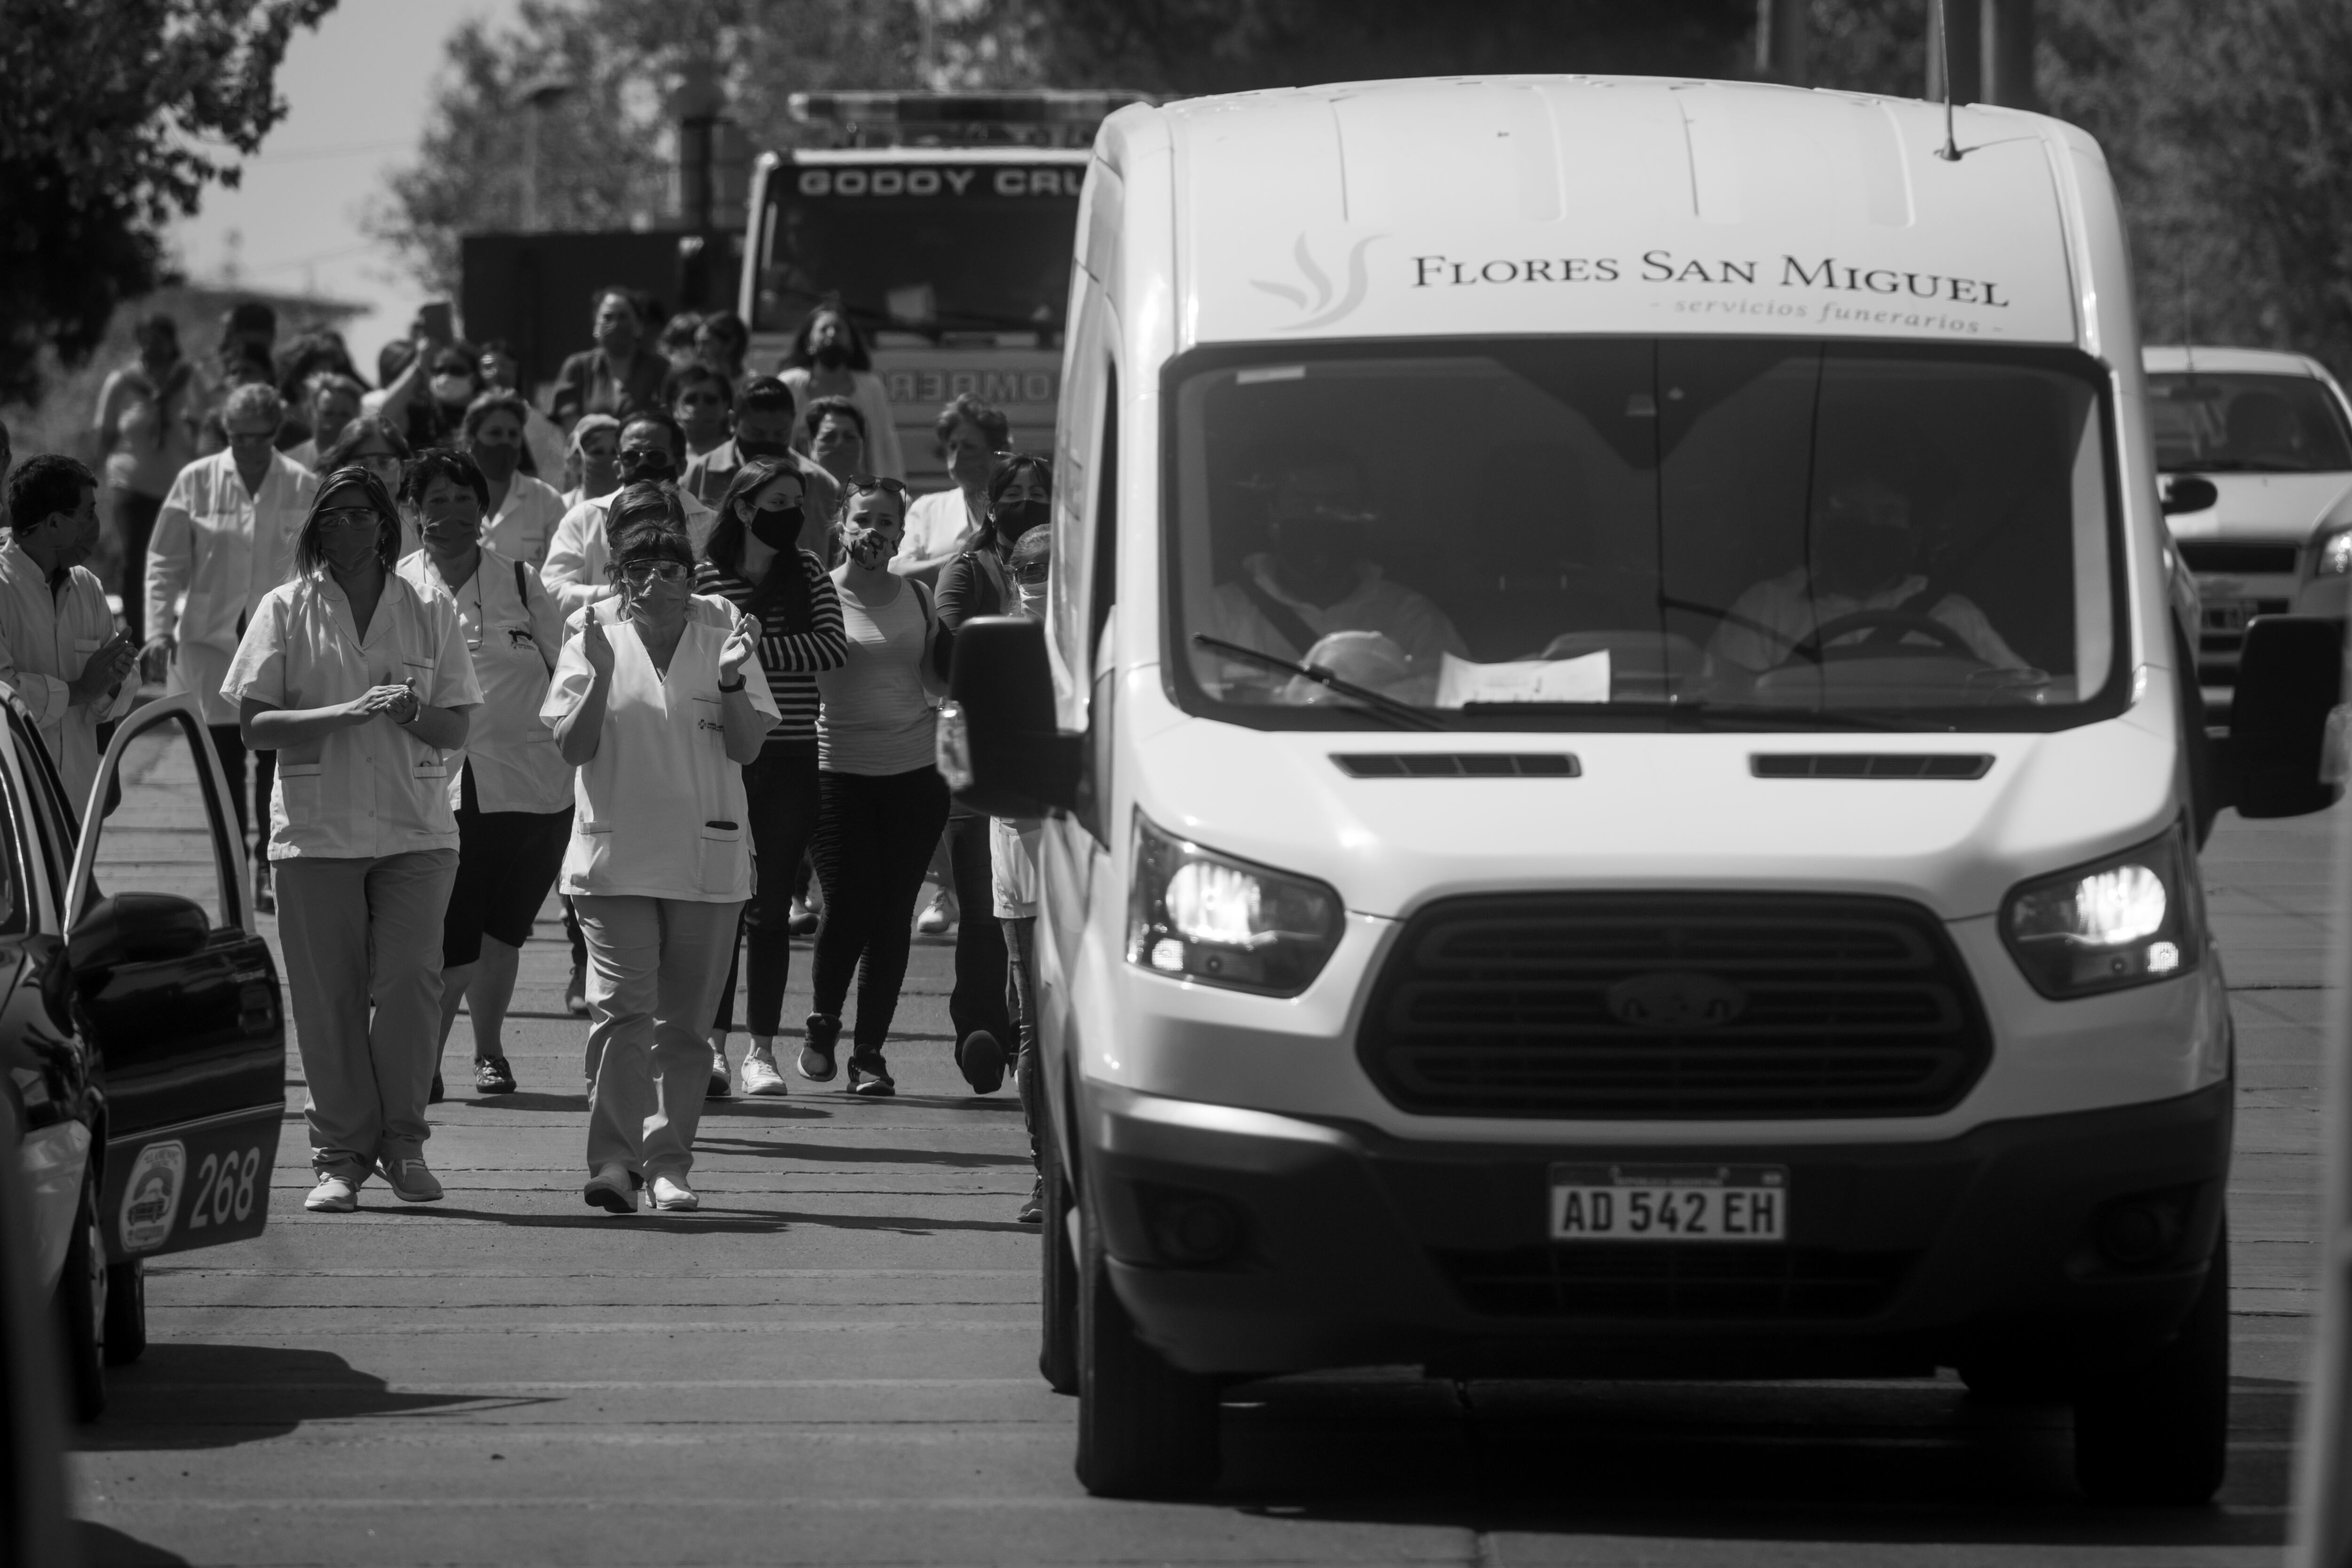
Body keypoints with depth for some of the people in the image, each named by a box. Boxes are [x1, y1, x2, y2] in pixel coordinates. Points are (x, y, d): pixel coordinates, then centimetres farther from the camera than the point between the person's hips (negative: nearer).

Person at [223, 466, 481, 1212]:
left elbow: (457, 729, 9)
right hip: (317, 832, 0)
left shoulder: (430, 611, 9)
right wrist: (349, 713, -15)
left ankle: (403, 1143, 3)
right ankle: (341, 1156, 7)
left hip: (416, 832, 1)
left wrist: (410, 715, -14)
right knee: (328, 995, -1)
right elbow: (254, 724, -2)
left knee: (410, 979, -10)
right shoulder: (287, 610, 5)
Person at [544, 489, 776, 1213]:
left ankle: (669, 1164, 13)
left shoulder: (719, 629, 3)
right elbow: (573, 747, -4)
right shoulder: (595, 634, 0)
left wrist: (731, 680, -15)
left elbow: (747, 747, 1)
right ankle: (616, 1159, -16)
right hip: (615, 851, -2)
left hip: (707, 856, 2)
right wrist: (600, 675, -18)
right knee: (622, 1008, -14)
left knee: (684, 1023, 6)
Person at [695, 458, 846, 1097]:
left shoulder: (808, 575, 6)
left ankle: (763, 1049, 8)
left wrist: (756, 649, -14)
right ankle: (714, 1041, 6)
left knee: (771, 906, 4)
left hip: (791, 761, 2)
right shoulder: (706, 578, 0)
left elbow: (833, 648, -7)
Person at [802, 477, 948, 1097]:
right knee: (848, 906, -9)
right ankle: (823, 1025, 18)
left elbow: (941, 681, 15)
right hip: (838, 771, -3)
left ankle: (870, 1051, 9)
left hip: (913, 772, 3)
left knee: (892, 914, 0)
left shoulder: (918, 598, 10)